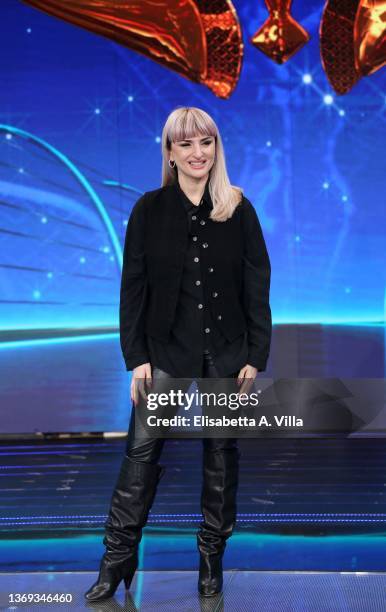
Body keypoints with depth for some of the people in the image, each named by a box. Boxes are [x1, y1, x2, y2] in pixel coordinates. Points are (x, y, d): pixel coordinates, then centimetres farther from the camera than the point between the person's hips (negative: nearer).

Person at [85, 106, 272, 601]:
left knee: (221, 452, 9)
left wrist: (256, 355, -5)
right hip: (168, 348, -1)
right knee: (142, 448, -2)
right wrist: (136, 357, -7)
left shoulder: (238, 209, -1)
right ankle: (118, 559, 10)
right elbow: (133, 286, -1)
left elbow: (257, 285, 0)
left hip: (227, 350, 1)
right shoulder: (150, 209, -1)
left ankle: (212, 557, 24)